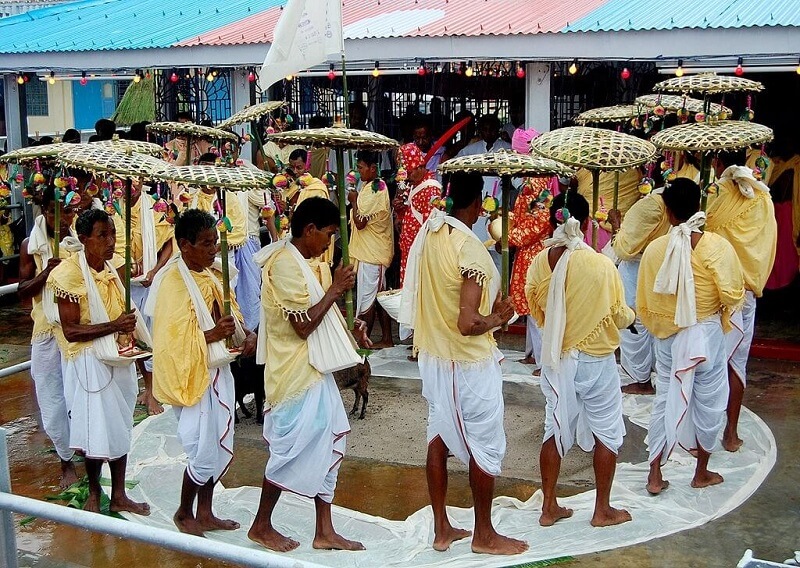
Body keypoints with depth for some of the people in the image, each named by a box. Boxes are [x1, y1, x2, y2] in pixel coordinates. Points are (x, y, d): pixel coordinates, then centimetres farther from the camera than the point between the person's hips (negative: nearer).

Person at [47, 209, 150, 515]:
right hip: (90, 362, -7)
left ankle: (118, 495, 23)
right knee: (97, 432, 1)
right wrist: (113, 326, -26)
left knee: (120, 428, 12)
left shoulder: (111, 270, 7)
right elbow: (70, 330, -19)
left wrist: (130, 325, 6)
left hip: (119, 359, 7)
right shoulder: (69, 274, -15)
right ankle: (93, 493, 22)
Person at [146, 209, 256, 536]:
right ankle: (184, 513, 22)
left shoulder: (207, 276, 8)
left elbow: (229, 313, 17)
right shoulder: (173, 282, -18)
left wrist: (246, 334, -1)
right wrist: (212, 335, -27)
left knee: (220, 447, 14)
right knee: (204, 452, -1)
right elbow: (172, 338, -21)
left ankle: (205, 514, 29)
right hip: (193, 376, -8)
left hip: (218, 371, 8)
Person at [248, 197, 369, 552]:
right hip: (296, 373, -10)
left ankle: (325, 532, 17)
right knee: (291, 449, 0)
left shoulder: (297, 262, 13)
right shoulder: (285, 265, -19)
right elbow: (303, 325, -22)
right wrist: (335, 289, -15)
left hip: (313, 370, 10)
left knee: (327, 443, 10)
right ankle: (261, 527, 16)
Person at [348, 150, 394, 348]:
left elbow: (360, 222, -20)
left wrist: (354, 200, -11)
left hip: (372, 253, -10)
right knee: (379, 295, 14)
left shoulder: (375, 192, -20)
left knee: (366, 297, -2)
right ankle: (387, 338, 20)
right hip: (370, 251, 10)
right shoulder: (369, 186, 11)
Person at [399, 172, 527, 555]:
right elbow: (468, 324, -29)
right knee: (485, 447, 8)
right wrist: (498, 318, -10)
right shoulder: (471, 249, -25)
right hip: (469, 364, -7)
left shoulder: (428, 234, -1)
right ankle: (484, 535, 22)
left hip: (433, 357, 8)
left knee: (439, 437, 15)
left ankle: (442, 530, 27)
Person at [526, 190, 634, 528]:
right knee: (607, 431, 13)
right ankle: (602, 510, 22)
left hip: (555, 358, 4)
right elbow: (620, 317, -9)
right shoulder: (601, 265, -19)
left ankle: (549, 507, 23)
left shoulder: (539, 263, -8)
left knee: (556, 429, 16)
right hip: (595, 360, -4)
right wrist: (630, 316, 14)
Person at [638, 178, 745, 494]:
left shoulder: (654, 249, -7)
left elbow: (643, 304, 1)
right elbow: (733, 294, -17)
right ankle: (702, 473, 28)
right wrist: (722, 314, 6)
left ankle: (655, 476, 16)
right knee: (708, 402, 14)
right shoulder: (716, 247, -16)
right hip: (707, 335, -2)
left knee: (665, 400, 13)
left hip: (667, 337, 3)